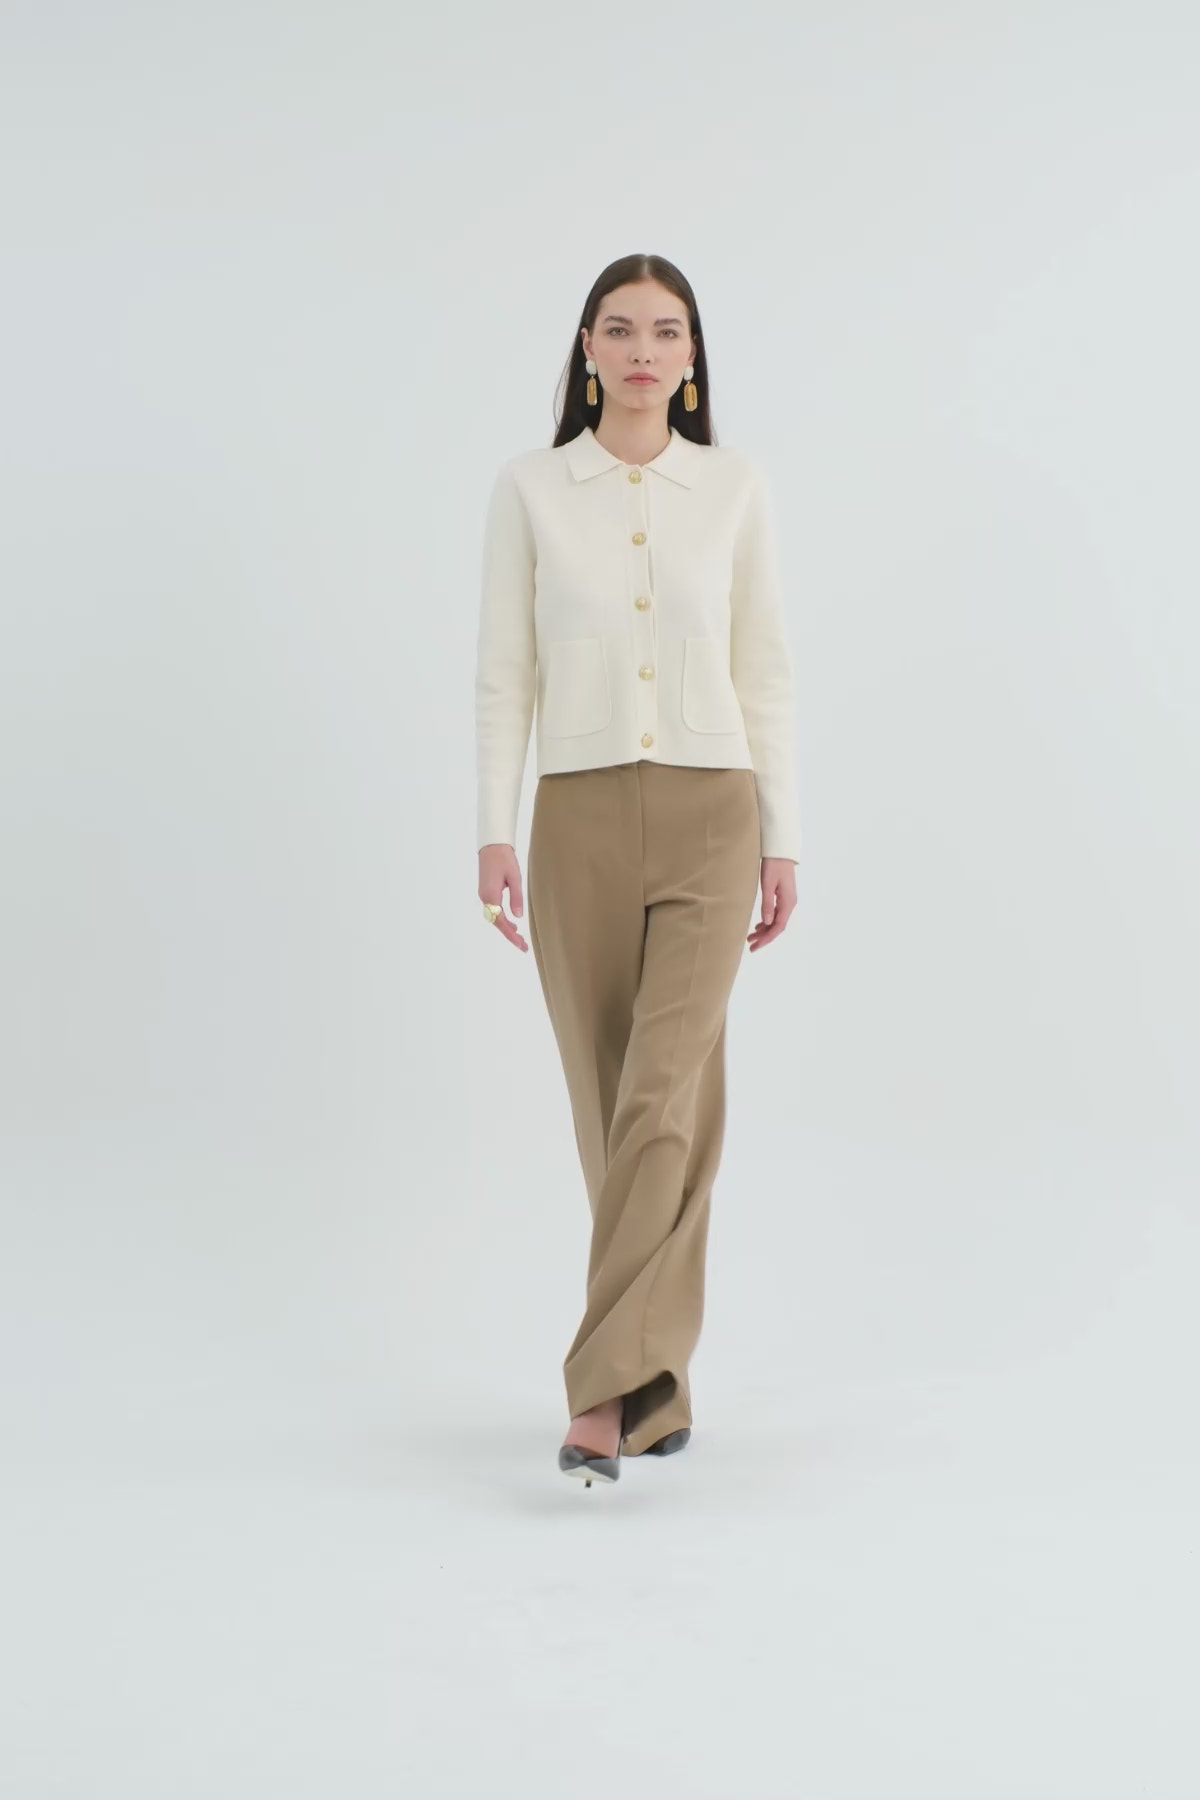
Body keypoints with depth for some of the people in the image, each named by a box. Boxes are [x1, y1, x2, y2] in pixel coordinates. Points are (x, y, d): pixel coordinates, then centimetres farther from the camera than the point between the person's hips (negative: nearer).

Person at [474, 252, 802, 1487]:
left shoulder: (735, 486, 5)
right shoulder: (528, 488, 3)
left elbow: (763, 671, 6)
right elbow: (503, 673, 2)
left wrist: (782, 840, 3)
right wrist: (494, 832, -7)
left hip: (708, 815, 0)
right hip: (581, 821, 1)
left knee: (664, 1094, -15)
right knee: (615, 1111, 6)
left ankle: (608, 1387, -14)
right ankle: (657, 1393, 19)